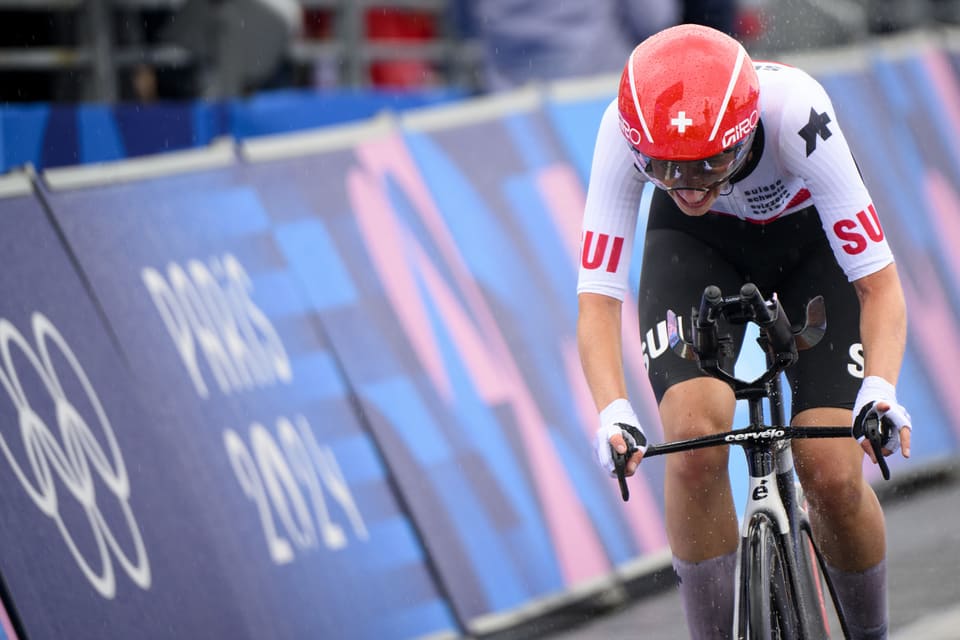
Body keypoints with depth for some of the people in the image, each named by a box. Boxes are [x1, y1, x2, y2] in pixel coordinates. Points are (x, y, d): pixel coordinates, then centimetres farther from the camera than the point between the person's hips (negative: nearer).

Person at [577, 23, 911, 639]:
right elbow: (598, 298, -32)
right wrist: (612, 411, -49)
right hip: (696, 245, 1)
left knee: (832, 476, -13)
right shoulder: (627, 130, -35)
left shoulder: (794, 110, -40)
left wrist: (880, 388, -53)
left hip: (812, 240, -1)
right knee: (695, 437, -24)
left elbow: (879, 283, -36)